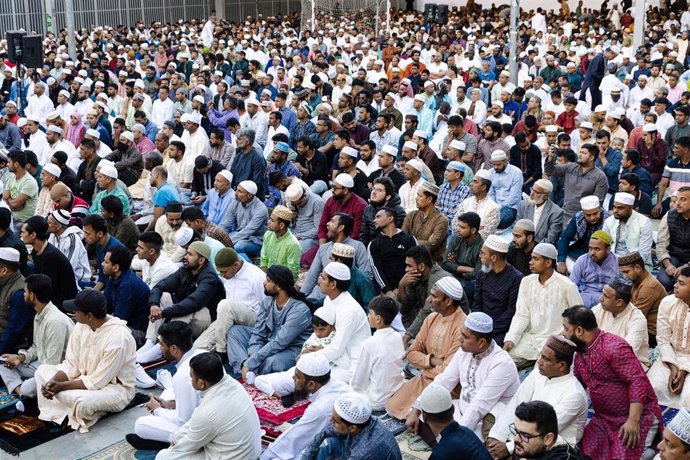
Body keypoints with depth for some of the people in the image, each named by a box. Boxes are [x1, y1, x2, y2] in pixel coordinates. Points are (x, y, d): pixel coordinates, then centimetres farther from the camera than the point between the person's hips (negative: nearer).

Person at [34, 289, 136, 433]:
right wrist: (53, 382, -20)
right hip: (85, 378, 8)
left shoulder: (118, 338, -29)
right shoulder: (82, 326, -6)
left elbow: (97, 381, -24)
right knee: (42, 370, 2)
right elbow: (71, 365, -2)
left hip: (115, 388, -8)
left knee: (83, 402, -37)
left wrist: (62, 386, -22)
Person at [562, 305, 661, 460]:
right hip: (604, 418, 8)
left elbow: (638, 381, -24)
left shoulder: (614, 346, -18)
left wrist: (633, 421, -32)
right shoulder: (580, 352, 10)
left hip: (637, 416, -8)